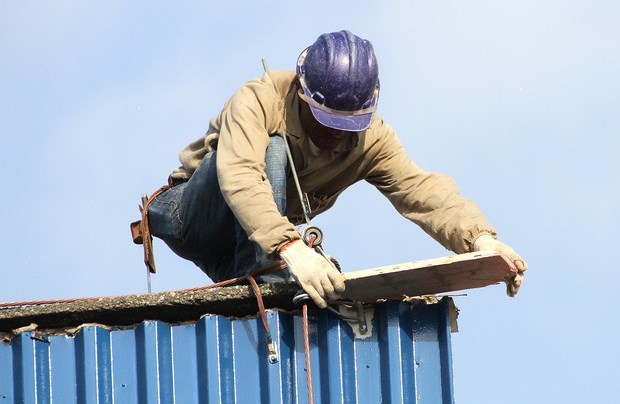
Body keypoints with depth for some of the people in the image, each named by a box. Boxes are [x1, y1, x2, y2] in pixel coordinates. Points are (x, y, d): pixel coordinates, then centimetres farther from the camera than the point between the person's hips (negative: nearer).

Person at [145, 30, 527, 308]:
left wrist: (479, 237, -49)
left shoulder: (371, 138, -13)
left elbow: (420, 189, -28)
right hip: (192, 219, -5)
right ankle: (260, 275, -34)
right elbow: (238, 178, -46)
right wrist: (290, 247, -61)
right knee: (273, 150, -32)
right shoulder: (259, 102, -29)